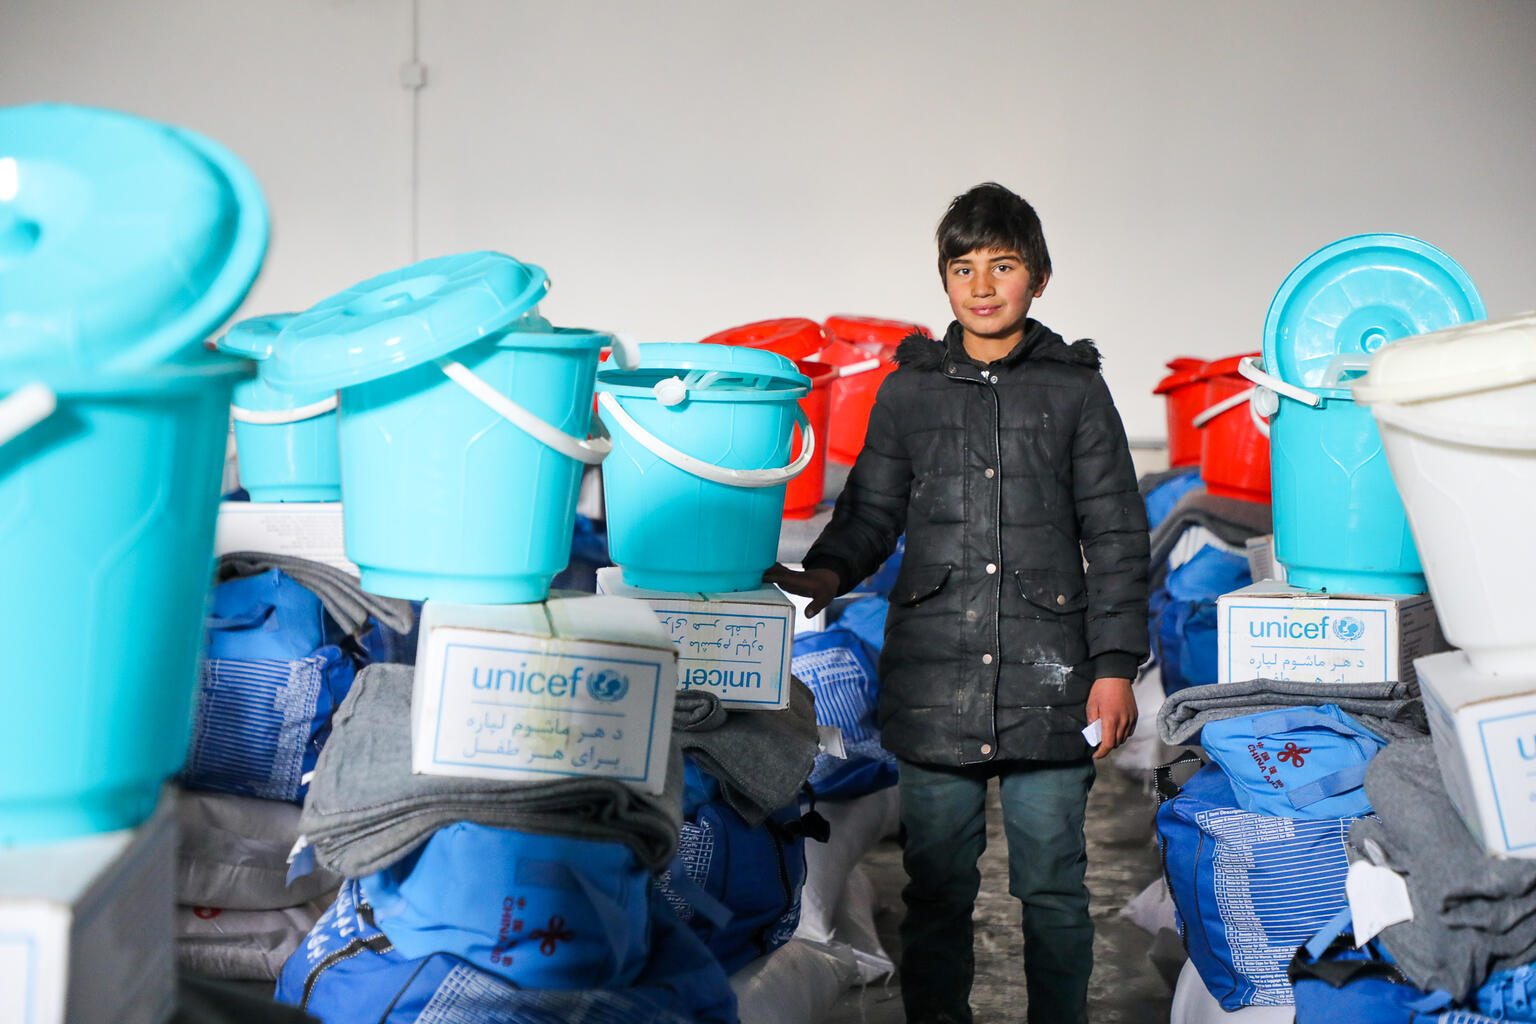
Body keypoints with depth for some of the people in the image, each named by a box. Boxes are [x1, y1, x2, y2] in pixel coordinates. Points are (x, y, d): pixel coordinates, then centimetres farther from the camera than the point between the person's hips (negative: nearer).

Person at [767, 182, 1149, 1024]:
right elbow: (870, 511, 14)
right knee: (937, 886, 8)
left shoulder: (1075, 389, 6)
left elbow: (1117, 538, 5)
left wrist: (1115, 664, -2)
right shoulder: (909, 392, 10)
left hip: (1049, 683, -1)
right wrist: (829, 572, -8)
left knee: (1051, 885, 6)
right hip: (933, 683, 1)